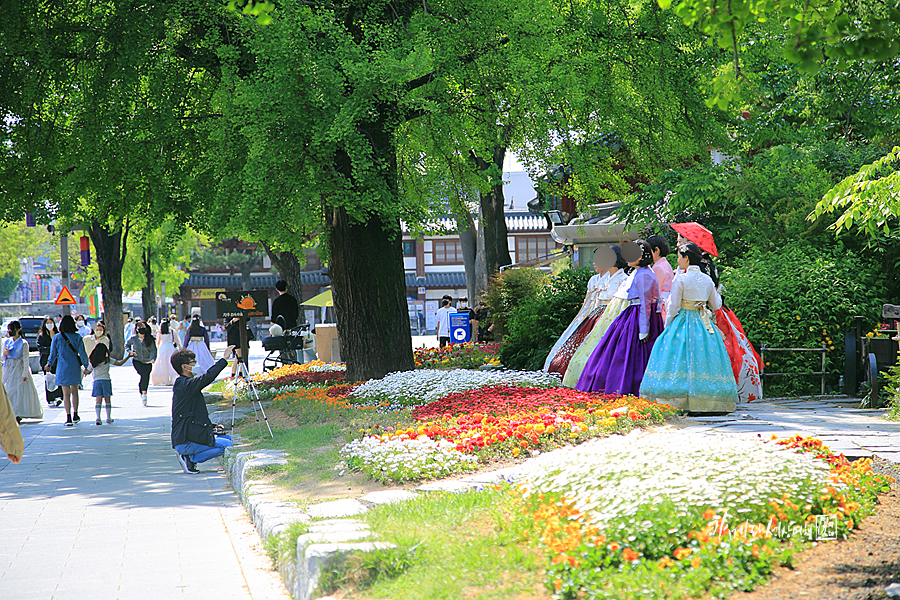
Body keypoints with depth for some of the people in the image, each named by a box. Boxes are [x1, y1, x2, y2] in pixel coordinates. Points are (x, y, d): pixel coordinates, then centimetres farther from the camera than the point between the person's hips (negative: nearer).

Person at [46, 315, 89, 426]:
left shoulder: (56, 338, -5)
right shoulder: (77, 338, -6)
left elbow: (53, 353, 1)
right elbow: (82, 353, -6)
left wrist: (49, 364, 17)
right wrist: (86, 366, 4)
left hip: (62, 368, -1)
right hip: (75, 367, 1)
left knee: (66, 393, 1)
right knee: (74, 391, 17)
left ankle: (69, 417, -6)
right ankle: (75, 415, 23)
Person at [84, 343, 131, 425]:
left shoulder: (93, 362, 5)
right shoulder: (107, 360, 0)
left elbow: (88, 371, 17)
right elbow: (119, 363, -1)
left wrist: (84, 371, 40)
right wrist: (128, 356, 3)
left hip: (96, 381, 1)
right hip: (106, 380, -1)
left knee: (98, 400, -2)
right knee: (108, 400, 8)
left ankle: (98, 418, -15)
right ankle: (108, 418, 10)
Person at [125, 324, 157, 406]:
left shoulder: (150, 339, -3)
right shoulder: (134, 338, 0)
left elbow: (153, 350, -6)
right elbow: (127, 345, 18)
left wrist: (153, 358, -24)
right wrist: (130, 351, -2)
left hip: (147, 362, 2)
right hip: (137, 360, -2)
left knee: (146, 378, 2)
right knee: (144, 374, -24)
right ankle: (144, 393, -18)